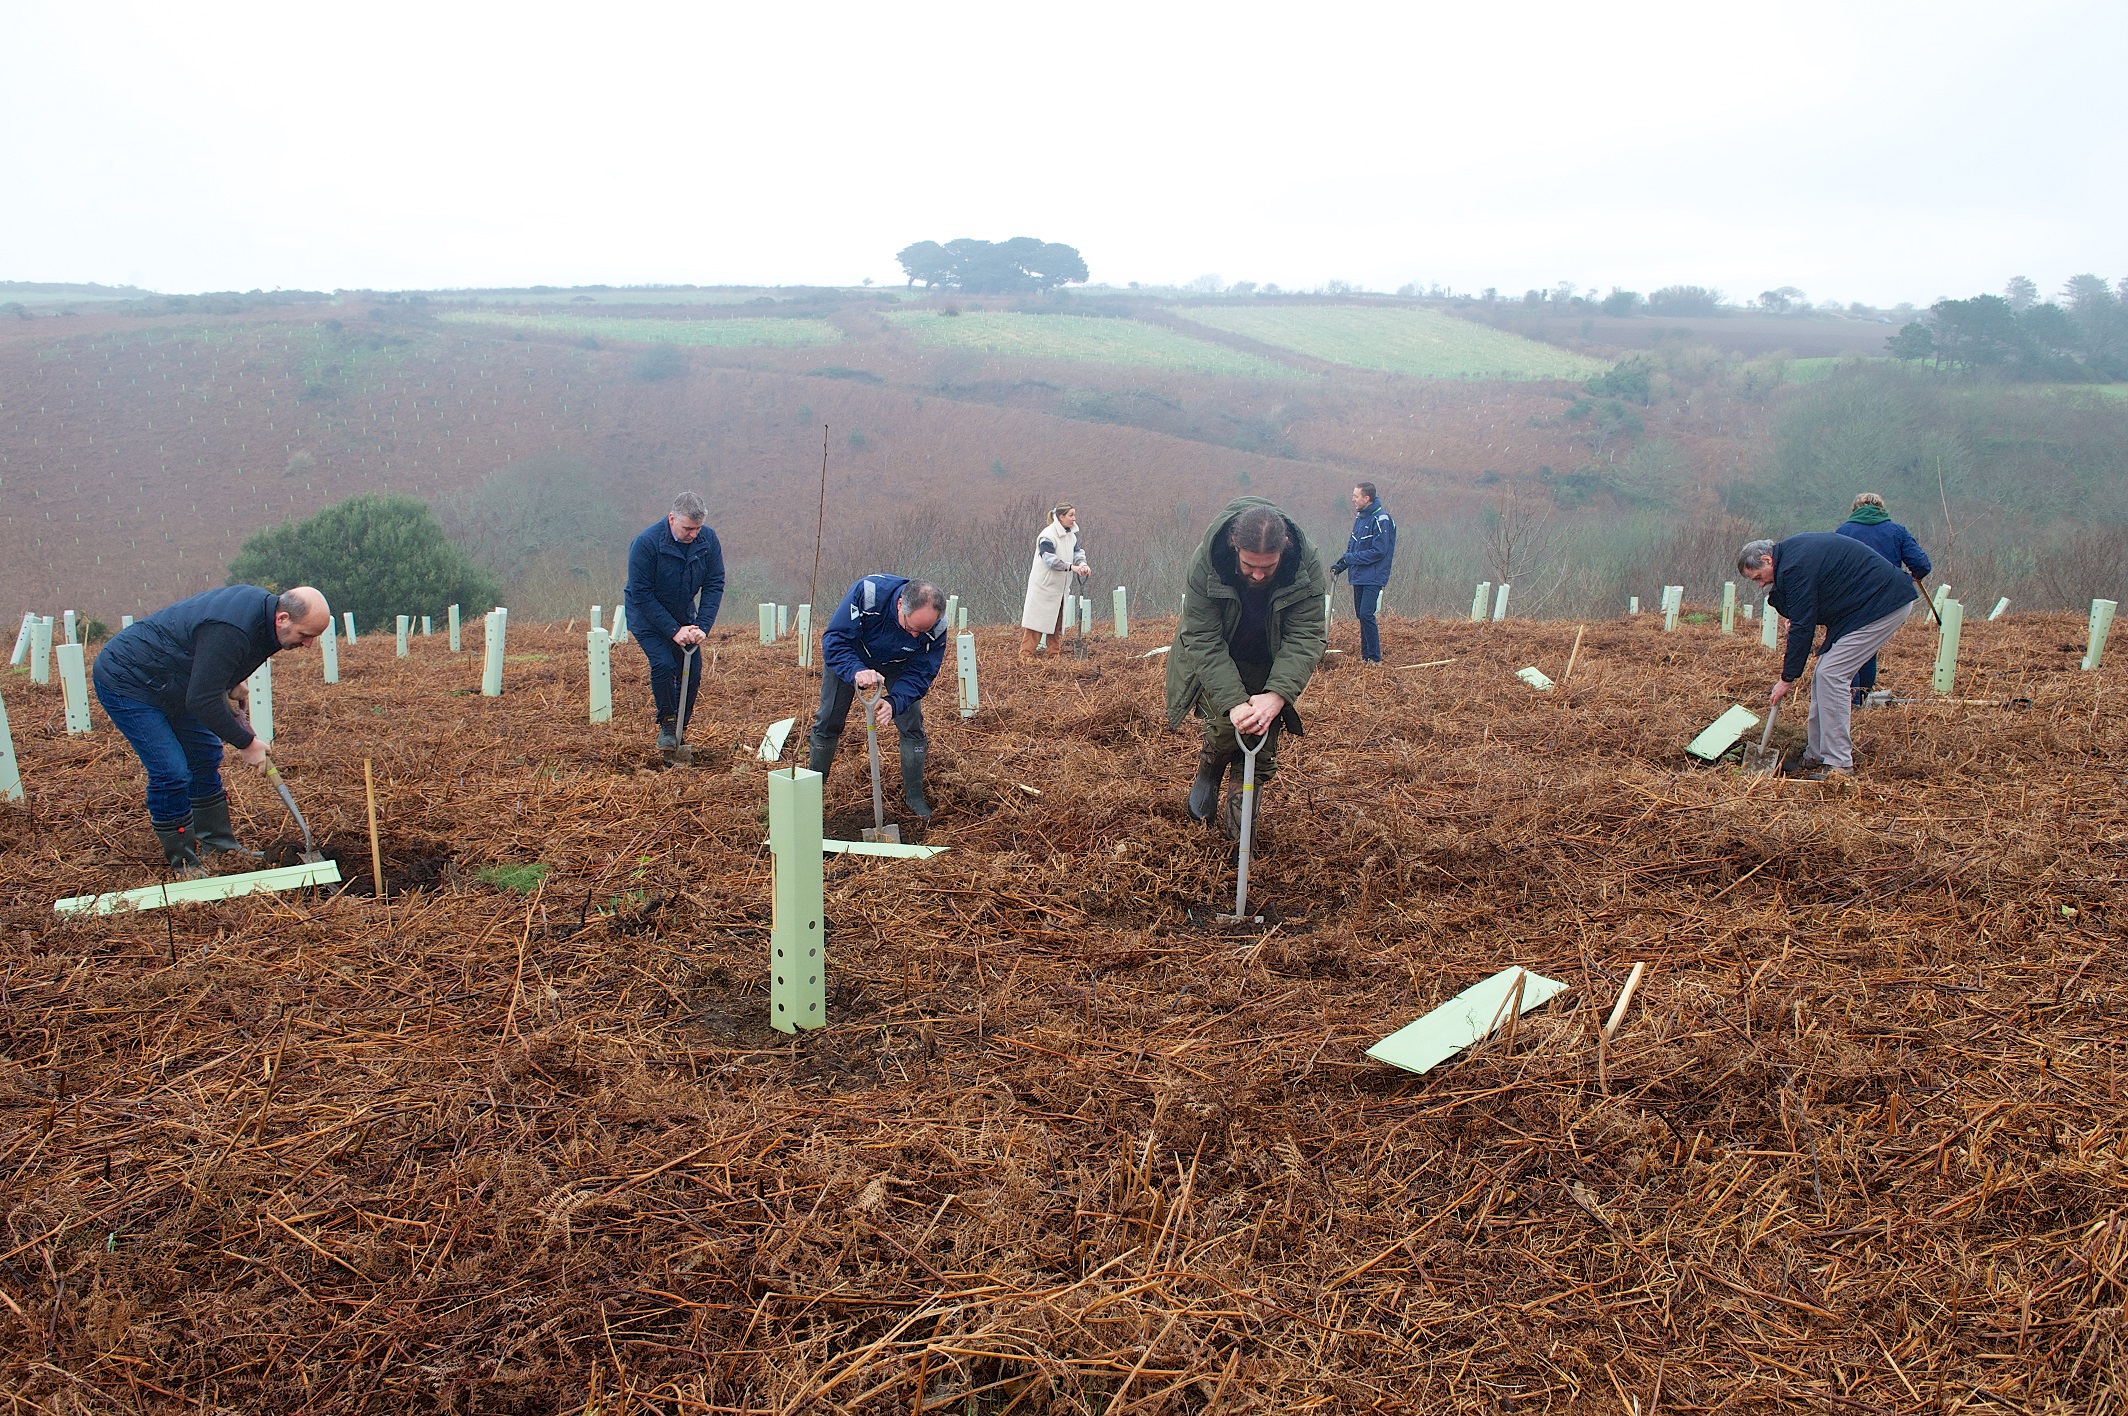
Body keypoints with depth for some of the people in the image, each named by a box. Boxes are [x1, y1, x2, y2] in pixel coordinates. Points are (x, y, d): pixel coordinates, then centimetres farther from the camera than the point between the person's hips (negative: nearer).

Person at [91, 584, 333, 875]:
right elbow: (202, 701, -31)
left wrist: (235, 685, 3)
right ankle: (182, 865, 1)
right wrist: (246, 742, -21)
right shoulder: (230, 632, -36)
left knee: (205, 754, 12)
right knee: (171, 772, -13)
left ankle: (218, 845, 23)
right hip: (124, 683, -10)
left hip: (167, 684, 10)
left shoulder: (261, 603, -7)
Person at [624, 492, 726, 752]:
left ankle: (680, 728, 15)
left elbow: (714, 585, -9)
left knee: (692, 672, -3)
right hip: (647, 616, -4)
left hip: (684, 616, 4)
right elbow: (641, 594, -23)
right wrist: (673, 630, -26)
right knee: (663, 665, -21)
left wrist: (703, 626, -21)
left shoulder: (708, 540, -14)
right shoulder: (646, 542, -27)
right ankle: (667, 725, -2)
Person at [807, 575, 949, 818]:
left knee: (912, 725, -6)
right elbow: (834, 640, -39)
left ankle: (914, 795, 11)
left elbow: (919, 674, -27)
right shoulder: (868, 592, -43)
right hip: (848, 657, -1)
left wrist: (894, 702, -46)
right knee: (827, 724, 5)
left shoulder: (936, 629, -34)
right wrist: (856, 671, -57)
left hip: (896, 665, 1)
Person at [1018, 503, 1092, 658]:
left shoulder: (1071, 535, 8)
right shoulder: (1047, 536, -18)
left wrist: (1082, 564, -17)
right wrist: (1071, 567, -32)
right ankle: (1026, 654, -3)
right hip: (1044, 586, -8)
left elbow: (1077, 552, 5)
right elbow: (1050, 559, -25)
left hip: (1060, 587, 8)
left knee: (1057, 621, 11)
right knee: (1037, 618, -7)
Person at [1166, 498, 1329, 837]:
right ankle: (1208, 774, 14)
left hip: (1267, 670, 2)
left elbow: (1305, 638, -27)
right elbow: (1203, 641, -30)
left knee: (1263, 744, -3)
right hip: (1216, 664, -2)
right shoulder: (1205, 564, -31)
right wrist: (1233, 702, -41)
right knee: (1226, 725, -21)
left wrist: (1276, 695, -44)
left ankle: (1239, 830, 14)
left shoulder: (1308, 567, -27)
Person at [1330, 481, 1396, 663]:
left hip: (1373, 578, -8)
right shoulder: (1360, 517, 12)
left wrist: (1350, 558, -17)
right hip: (1358, 576, 8)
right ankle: (1365, 655, 19)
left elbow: (1378, 551, -19)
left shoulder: (1381, 519, -14)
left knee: (1366, 614, -14)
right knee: (1361, 615, 11)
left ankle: (1375, 658, -6)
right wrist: (1340, 566, 4)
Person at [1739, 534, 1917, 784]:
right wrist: (1795, 620, 9)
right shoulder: (1793, 549, 11)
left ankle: (1839, 764, -12)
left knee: (1831, 675, -14)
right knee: (1825, 676, 9)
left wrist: (1787, 678, -12)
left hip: (1884, 605, -11)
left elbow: (1802, 627, -18)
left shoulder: (1796, 567, -21)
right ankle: (1817, 755, 14)